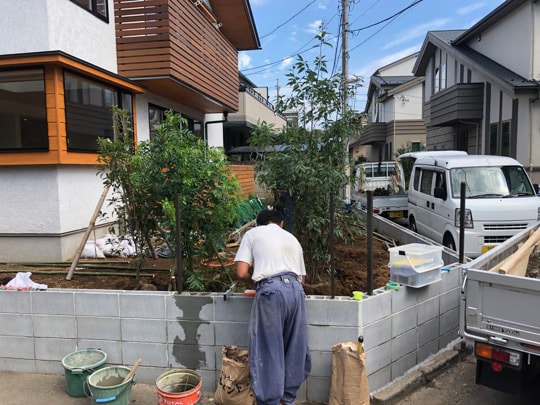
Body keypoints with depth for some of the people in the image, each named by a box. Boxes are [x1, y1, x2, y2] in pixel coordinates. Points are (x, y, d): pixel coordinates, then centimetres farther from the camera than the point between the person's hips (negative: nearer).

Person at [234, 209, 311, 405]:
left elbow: (241, 272, 3)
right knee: (295, 346, 17)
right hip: (295, 289, 5)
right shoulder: (292, 238, 25)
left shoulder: (252, 234, 13)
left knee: (269, 350, 5)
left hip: (271, 291, -5)